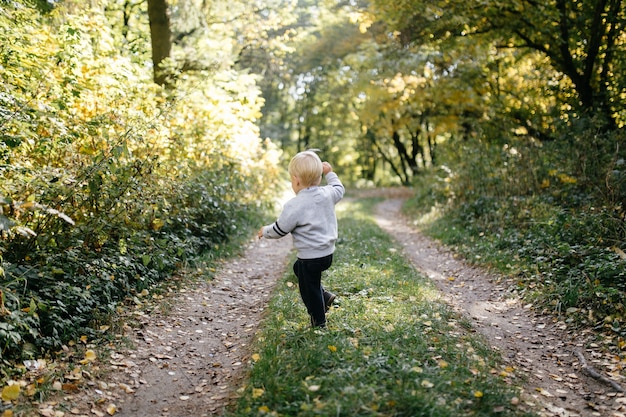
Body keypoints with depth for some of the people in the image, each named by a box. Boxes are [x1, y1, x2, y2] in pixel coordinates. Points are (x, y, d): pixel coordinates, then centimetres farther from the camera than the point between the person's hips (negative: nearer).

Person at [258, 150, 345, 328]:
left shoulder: (294, 206, -23)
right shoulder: (327, 194, -5)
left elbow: (279, 230, -11)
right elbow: (339, 190, 20)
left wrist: (265, 232, 9)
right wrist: (329, 173, 32)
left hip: (310, 257, -8)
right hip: (328, 252, 8)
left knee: (309, 290, 12)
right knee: (298, 268, 31)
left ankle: (318, 322, 27)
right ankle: (324, 296, 26)